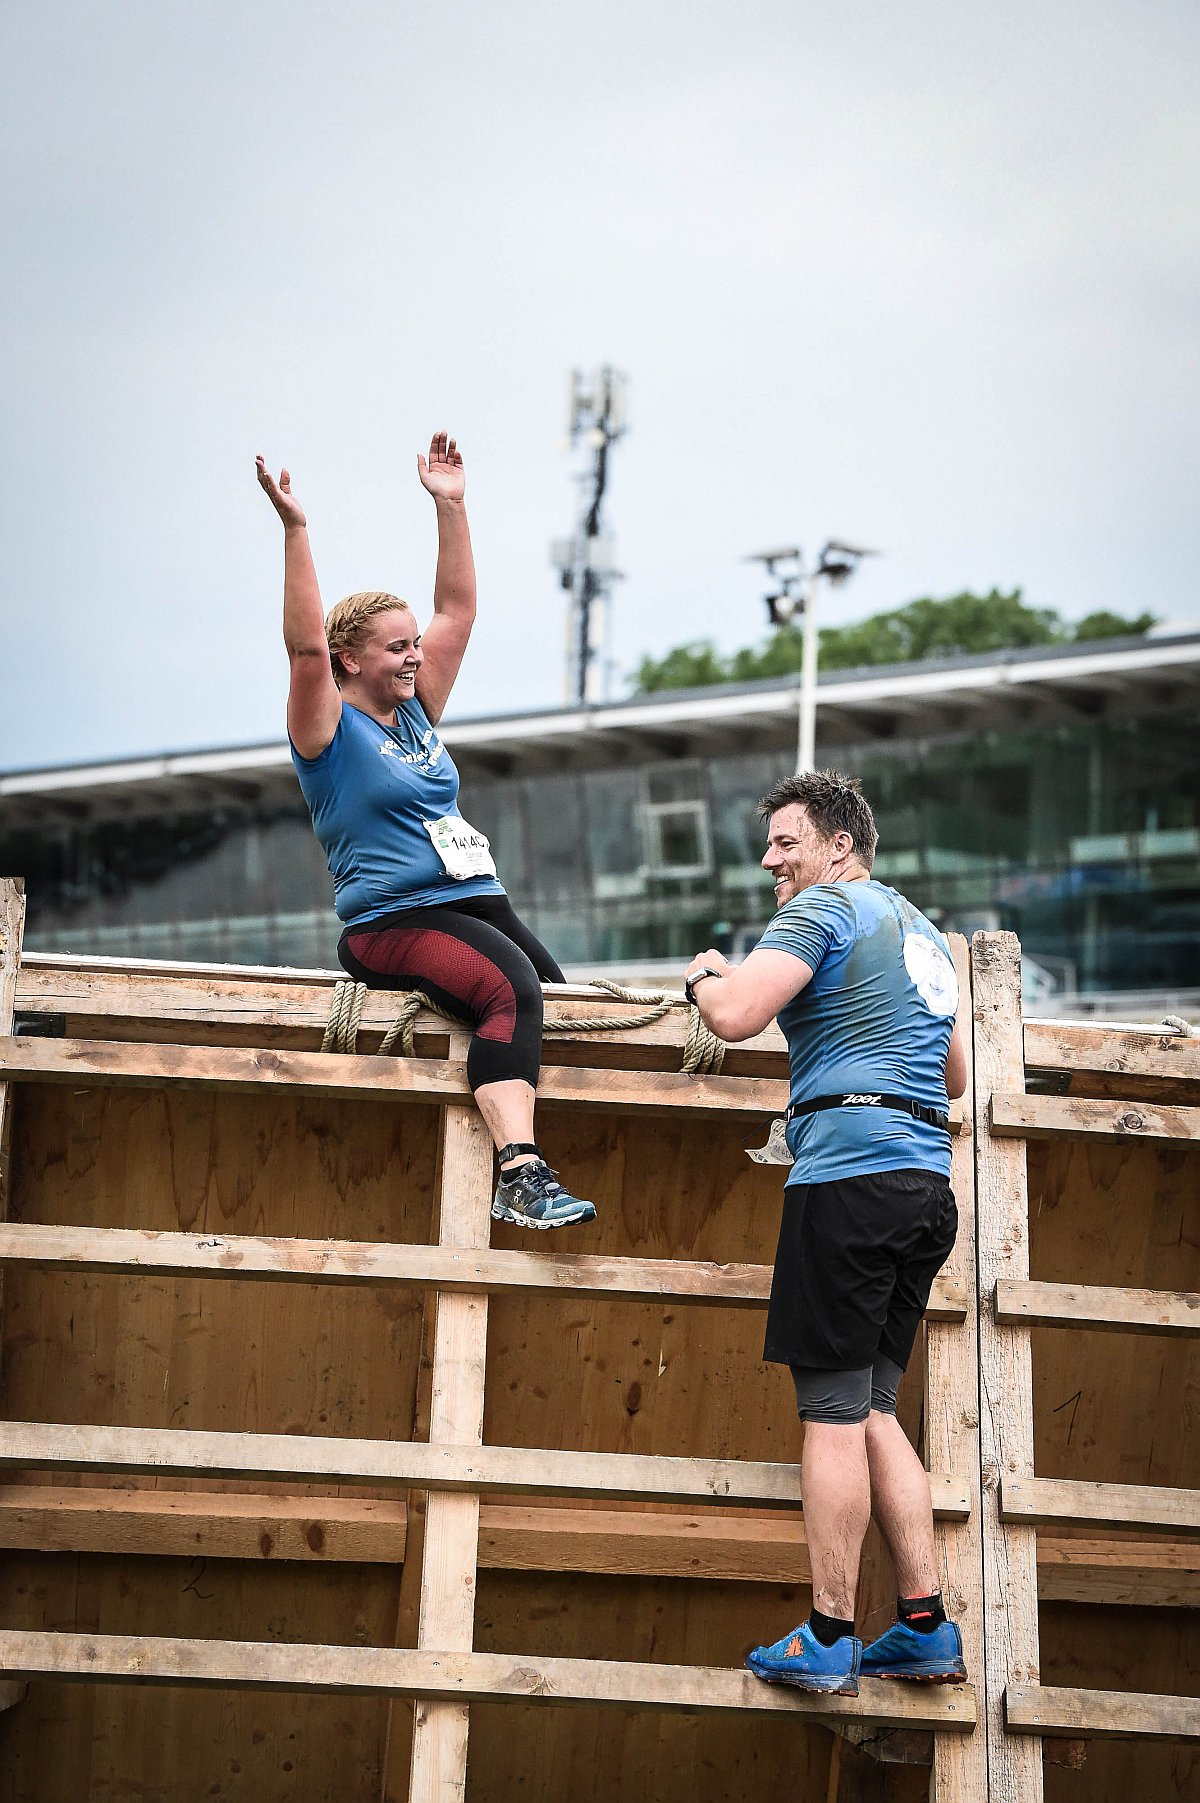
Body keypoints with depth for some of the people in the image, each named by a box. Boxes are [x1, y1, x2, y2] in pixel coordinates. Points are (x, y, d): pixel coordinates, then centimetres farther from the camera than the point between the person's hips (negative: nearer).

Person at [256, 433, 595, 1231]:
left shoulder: (417, 714, 20)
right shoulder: (332, 731, 2)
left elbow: (458, 611, 20)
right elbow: (306, 645, -15)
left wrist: (451, 506, 16)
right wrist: (296, 531, -20)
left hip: (481, 905, 9)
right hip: (393, 922, -9)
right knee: (511, 989, -33)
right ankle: (520, 1175, -43)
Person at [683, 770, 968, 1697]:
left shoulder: (824, 909, -2)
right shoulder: (922, 930, 24)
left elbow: (735, 1016, -15)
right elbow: (956, 1078, 33)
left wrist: (705, 974, 6)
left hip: (850, 1169, -9)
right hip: (926, 1179, 9)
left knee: (833, 1408, -6)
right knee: (871, 1405, 11)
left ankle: (828, 1639, -4)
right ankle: (926, 1628, 7)